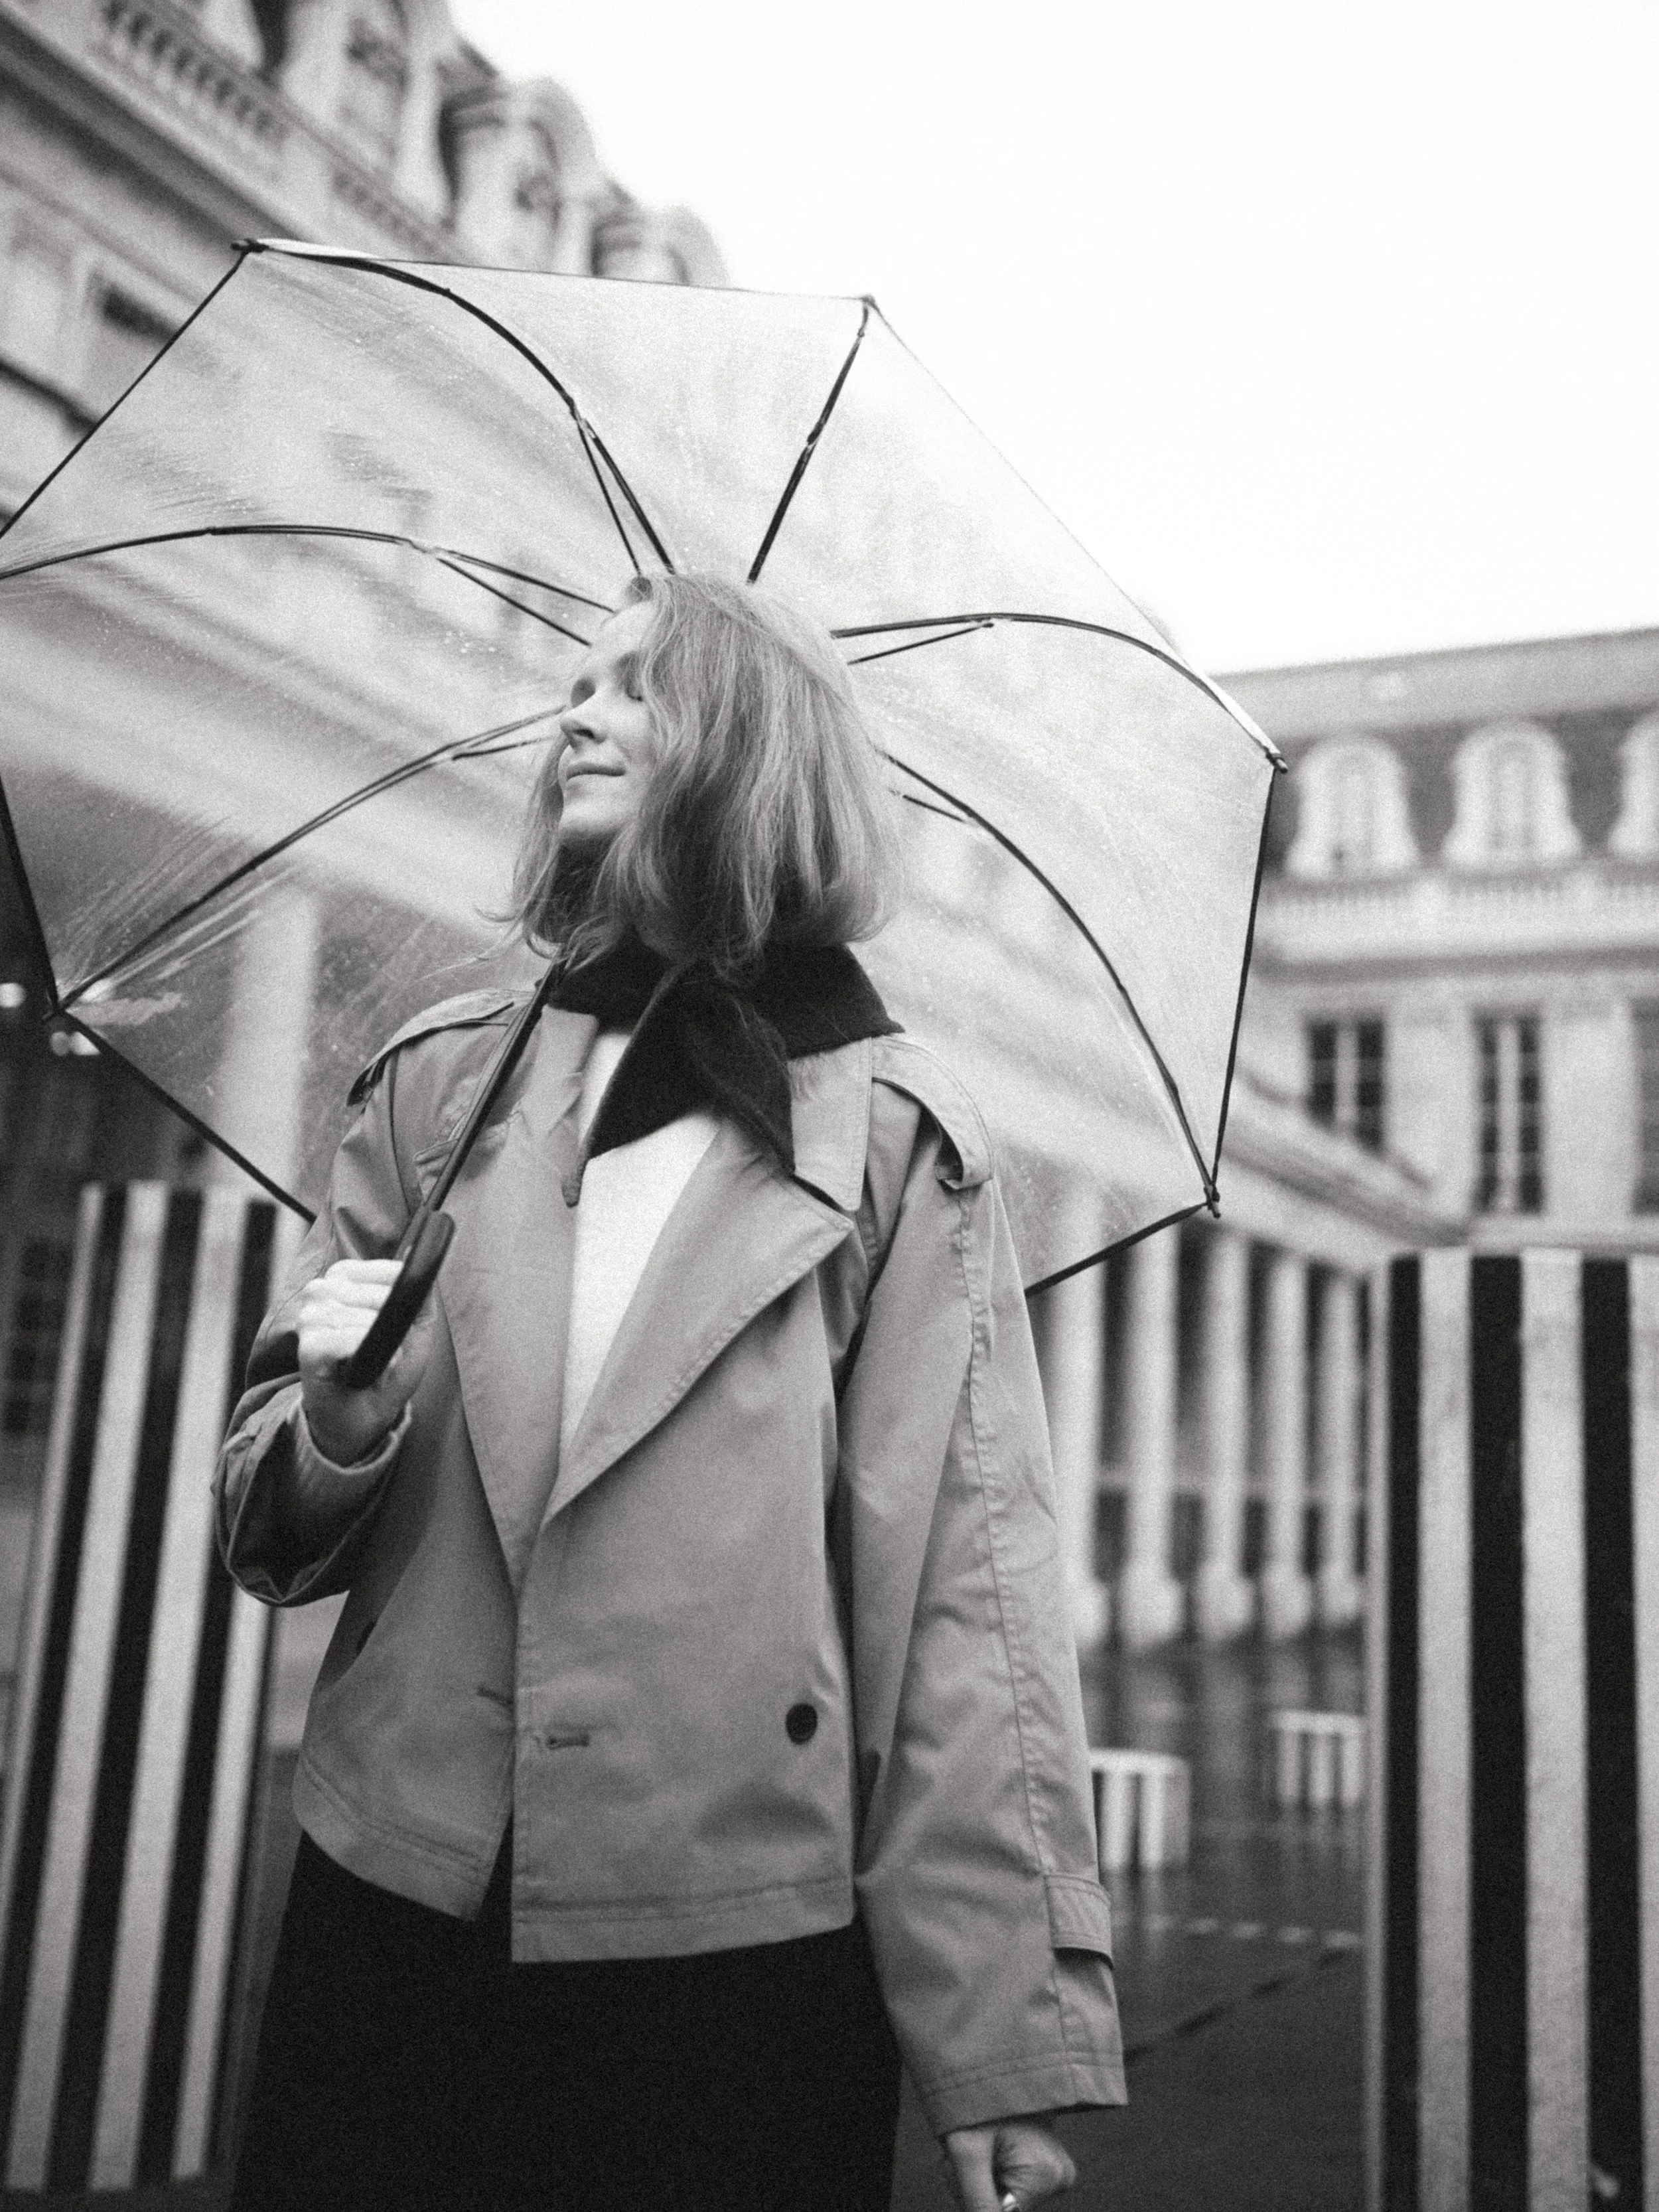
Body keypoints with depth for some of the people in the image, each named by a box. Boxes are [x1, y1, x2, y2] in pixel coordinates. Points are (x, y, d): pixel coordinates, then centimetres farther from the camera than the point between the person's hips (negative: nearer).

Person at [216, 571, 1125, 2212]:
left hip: (737, 1952, -2)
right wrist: (337, 1430, -14)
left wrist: (1003, 2038, -9)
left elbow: (965, 1580, -7)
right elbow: (268, 1512, 10)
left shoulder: (893, 1135, -3)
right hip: (396, 1913, 3)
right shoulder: (441, 1079, 6)